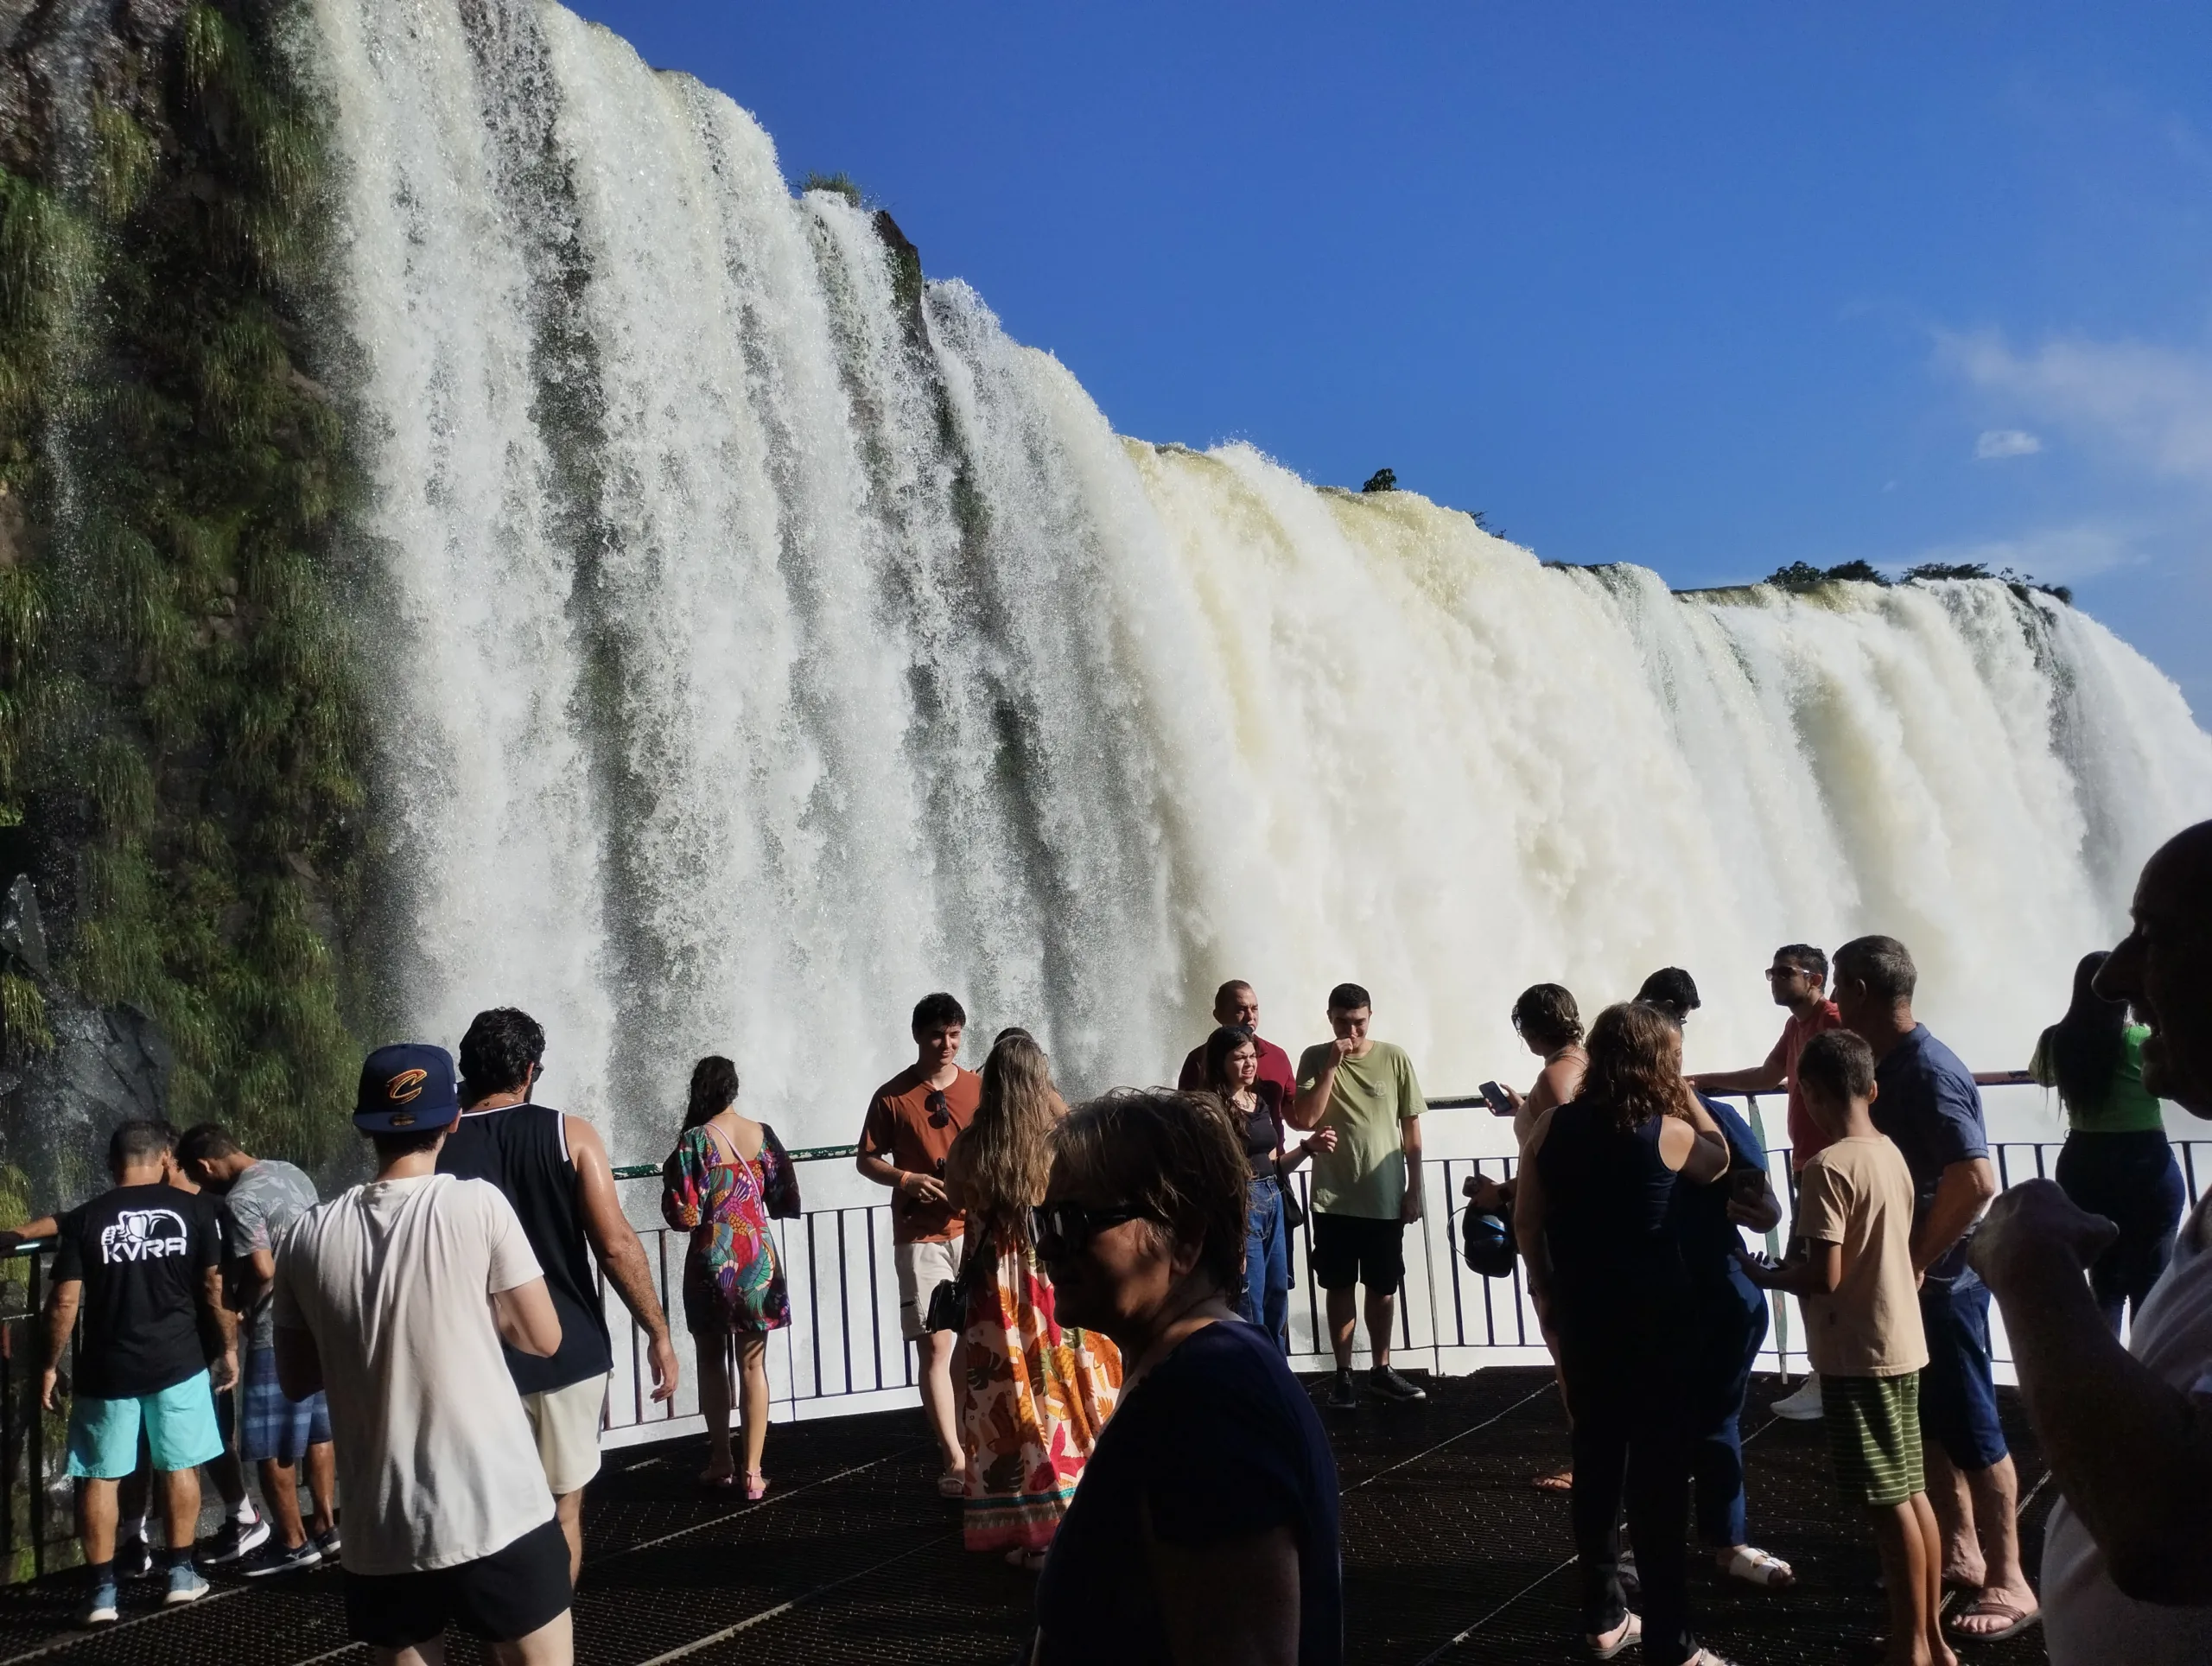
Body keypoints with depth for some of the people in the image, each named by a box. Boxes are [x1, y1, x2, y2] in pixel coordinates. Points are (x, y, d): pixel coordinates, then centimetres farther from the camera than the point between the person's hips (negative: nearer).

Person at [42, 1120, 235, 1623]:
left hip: (106, 1369, -1)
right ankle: (182, 1574, 19)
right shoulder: (190, 1212, -2)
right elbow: (215, 1288, 0)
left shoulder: (84, 1219, -3)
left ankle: (102, 1592, 9)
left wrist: (51, 1365, 5)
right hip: (178, 1362, 1)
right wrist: (229, 1347, 10)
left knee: (99, 1476, 9)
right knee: (180, 1467, 13)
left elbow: (65, 1302, -5)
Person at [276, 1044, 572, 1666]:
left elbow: (296, 1381, 10)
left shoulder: (308, 1236, 0)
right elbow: (543, 1338, -2)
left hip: (379, 1533, 3)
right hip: (499, 1514, -3)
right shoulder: (478, 1205, -10)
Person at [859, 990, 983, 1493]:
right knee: (934, 1345, -5)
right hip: (921, 1236, -2)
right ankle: (955, 1460, -1)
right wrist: (905, 1179, -11)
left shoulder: (979, 1088, 6)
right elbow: (867, 1160, 6)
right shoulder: (893, 1096, 1)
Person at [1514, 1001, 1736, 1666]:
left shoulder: (1556, 1126, -1)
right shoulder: (1667, 1132, -11)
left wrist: (1544, 1289, 14)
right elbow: (1720, 1161, 10)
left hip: (1580, 1313, 4)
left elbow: (1526, 1220, 4)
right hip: (1653, 1314, -4)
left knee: (1595, 1458, 15)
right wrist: (1686, 1097, 11)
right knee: (1658, 1468, 2)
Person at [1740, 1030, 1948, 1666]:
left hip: (1859, 1353, -9)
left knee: (1888, 1504, 0)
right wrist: (1788, 1268, 18)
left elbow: (1822, 1276, -23)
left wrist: (1764, 1275, -5)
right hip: (1901, 1343, 9)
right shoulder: (1892, 1154, 6)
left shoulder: (1827, 1167, -19)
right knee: (1912, 1493, 15)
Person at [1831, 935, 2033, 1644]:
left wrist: (1917, 1264, -20)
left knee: (1970, 1428, 0)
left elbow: (1976, 1182, -28)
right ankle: (1961, 1550, 30)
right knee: (1929, 1422, 17)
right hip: (1906, 1272, 9)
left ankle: (2008, 1583, 11)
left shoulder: (1928, 1071, -21)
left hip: (1941, 1279, -9)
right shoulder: (1889, 1063, 7)